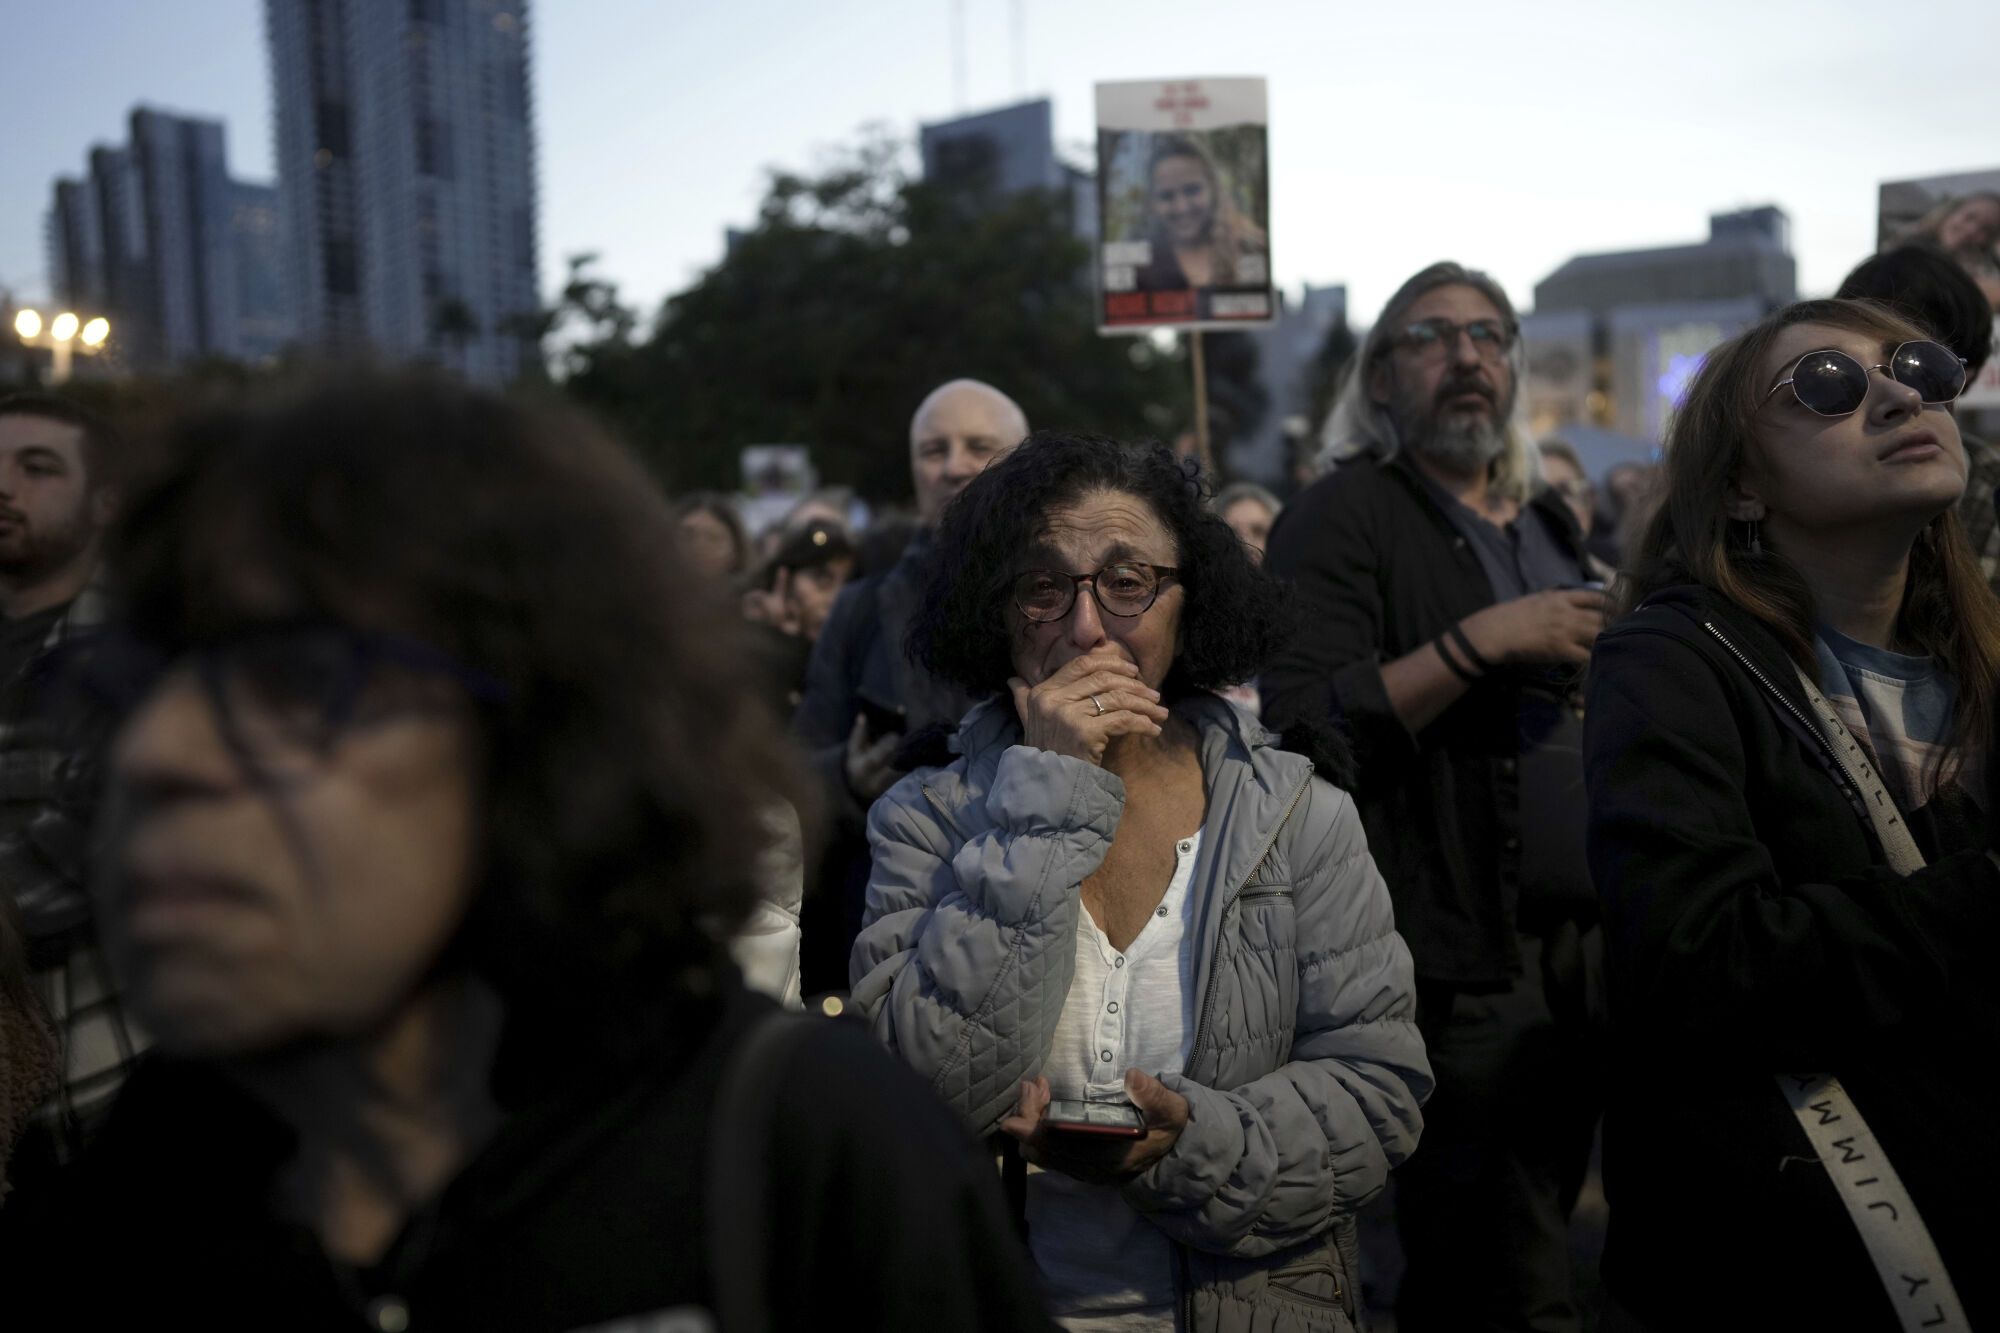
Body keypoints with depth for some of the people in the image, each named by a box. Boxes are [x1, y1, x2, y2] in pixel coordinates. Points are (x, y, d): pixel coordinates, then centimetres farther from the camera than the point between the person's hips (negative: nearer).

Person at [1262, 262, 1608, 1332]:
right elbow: (1302, 734, -19)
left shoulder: (1550, 523, 18)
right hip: (1459, 969, -7)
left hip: (1581, 952, 7)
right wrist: (1480, 642, -20)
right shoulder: (1343, 516, -6)